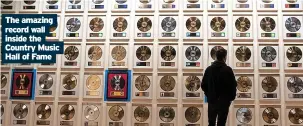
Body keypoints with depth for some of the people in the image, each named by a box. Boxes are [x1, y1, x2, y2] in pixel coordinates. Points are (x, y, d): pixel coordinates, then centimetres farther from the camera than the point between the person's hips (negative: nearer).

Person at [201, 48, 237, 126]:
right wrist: (231, 97, 5)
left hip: (212, 100, 4)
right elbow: (233, 85, -11)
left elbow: (203, 85, 4)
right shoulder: (227, 69, -11)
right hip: (224, 101, -4)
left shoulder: (209, 69, 2)